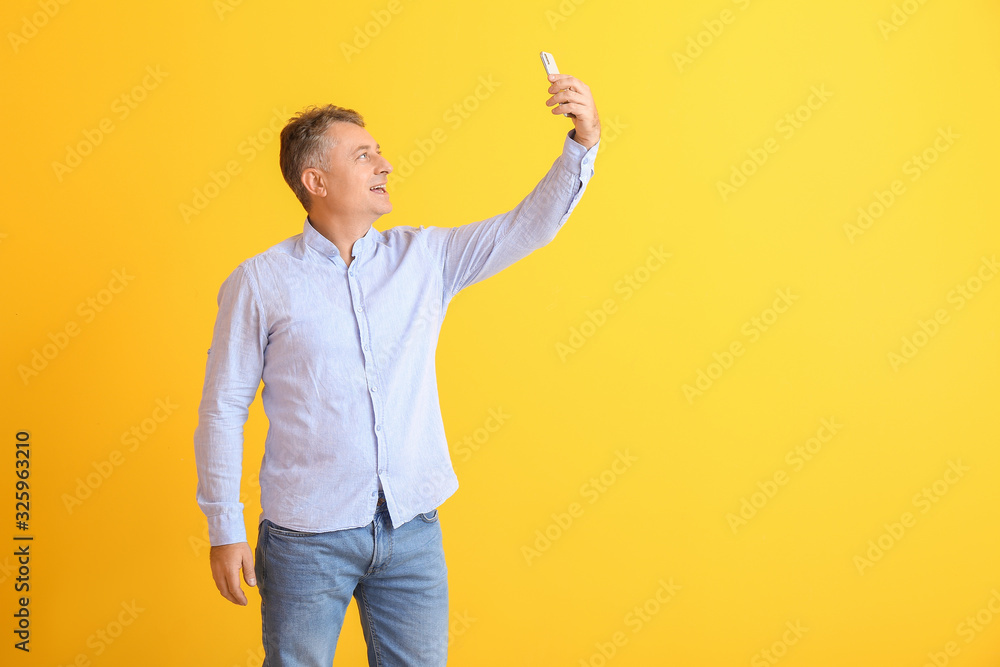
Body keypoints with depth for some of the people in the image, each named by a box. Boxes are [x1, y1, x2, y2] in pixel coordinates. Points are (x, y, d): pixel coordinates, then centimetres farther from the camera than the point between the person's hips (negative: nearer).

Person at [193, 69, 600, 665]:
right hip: (307, 536, -3)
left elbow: (528, 227, 1)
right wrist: (225, 531, -3)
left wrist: (584, 142, -12)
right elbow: (223, 409, -2)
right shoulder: (259, 283, -5)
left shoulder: (424, 257, 4)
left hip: (413, 530, 3)